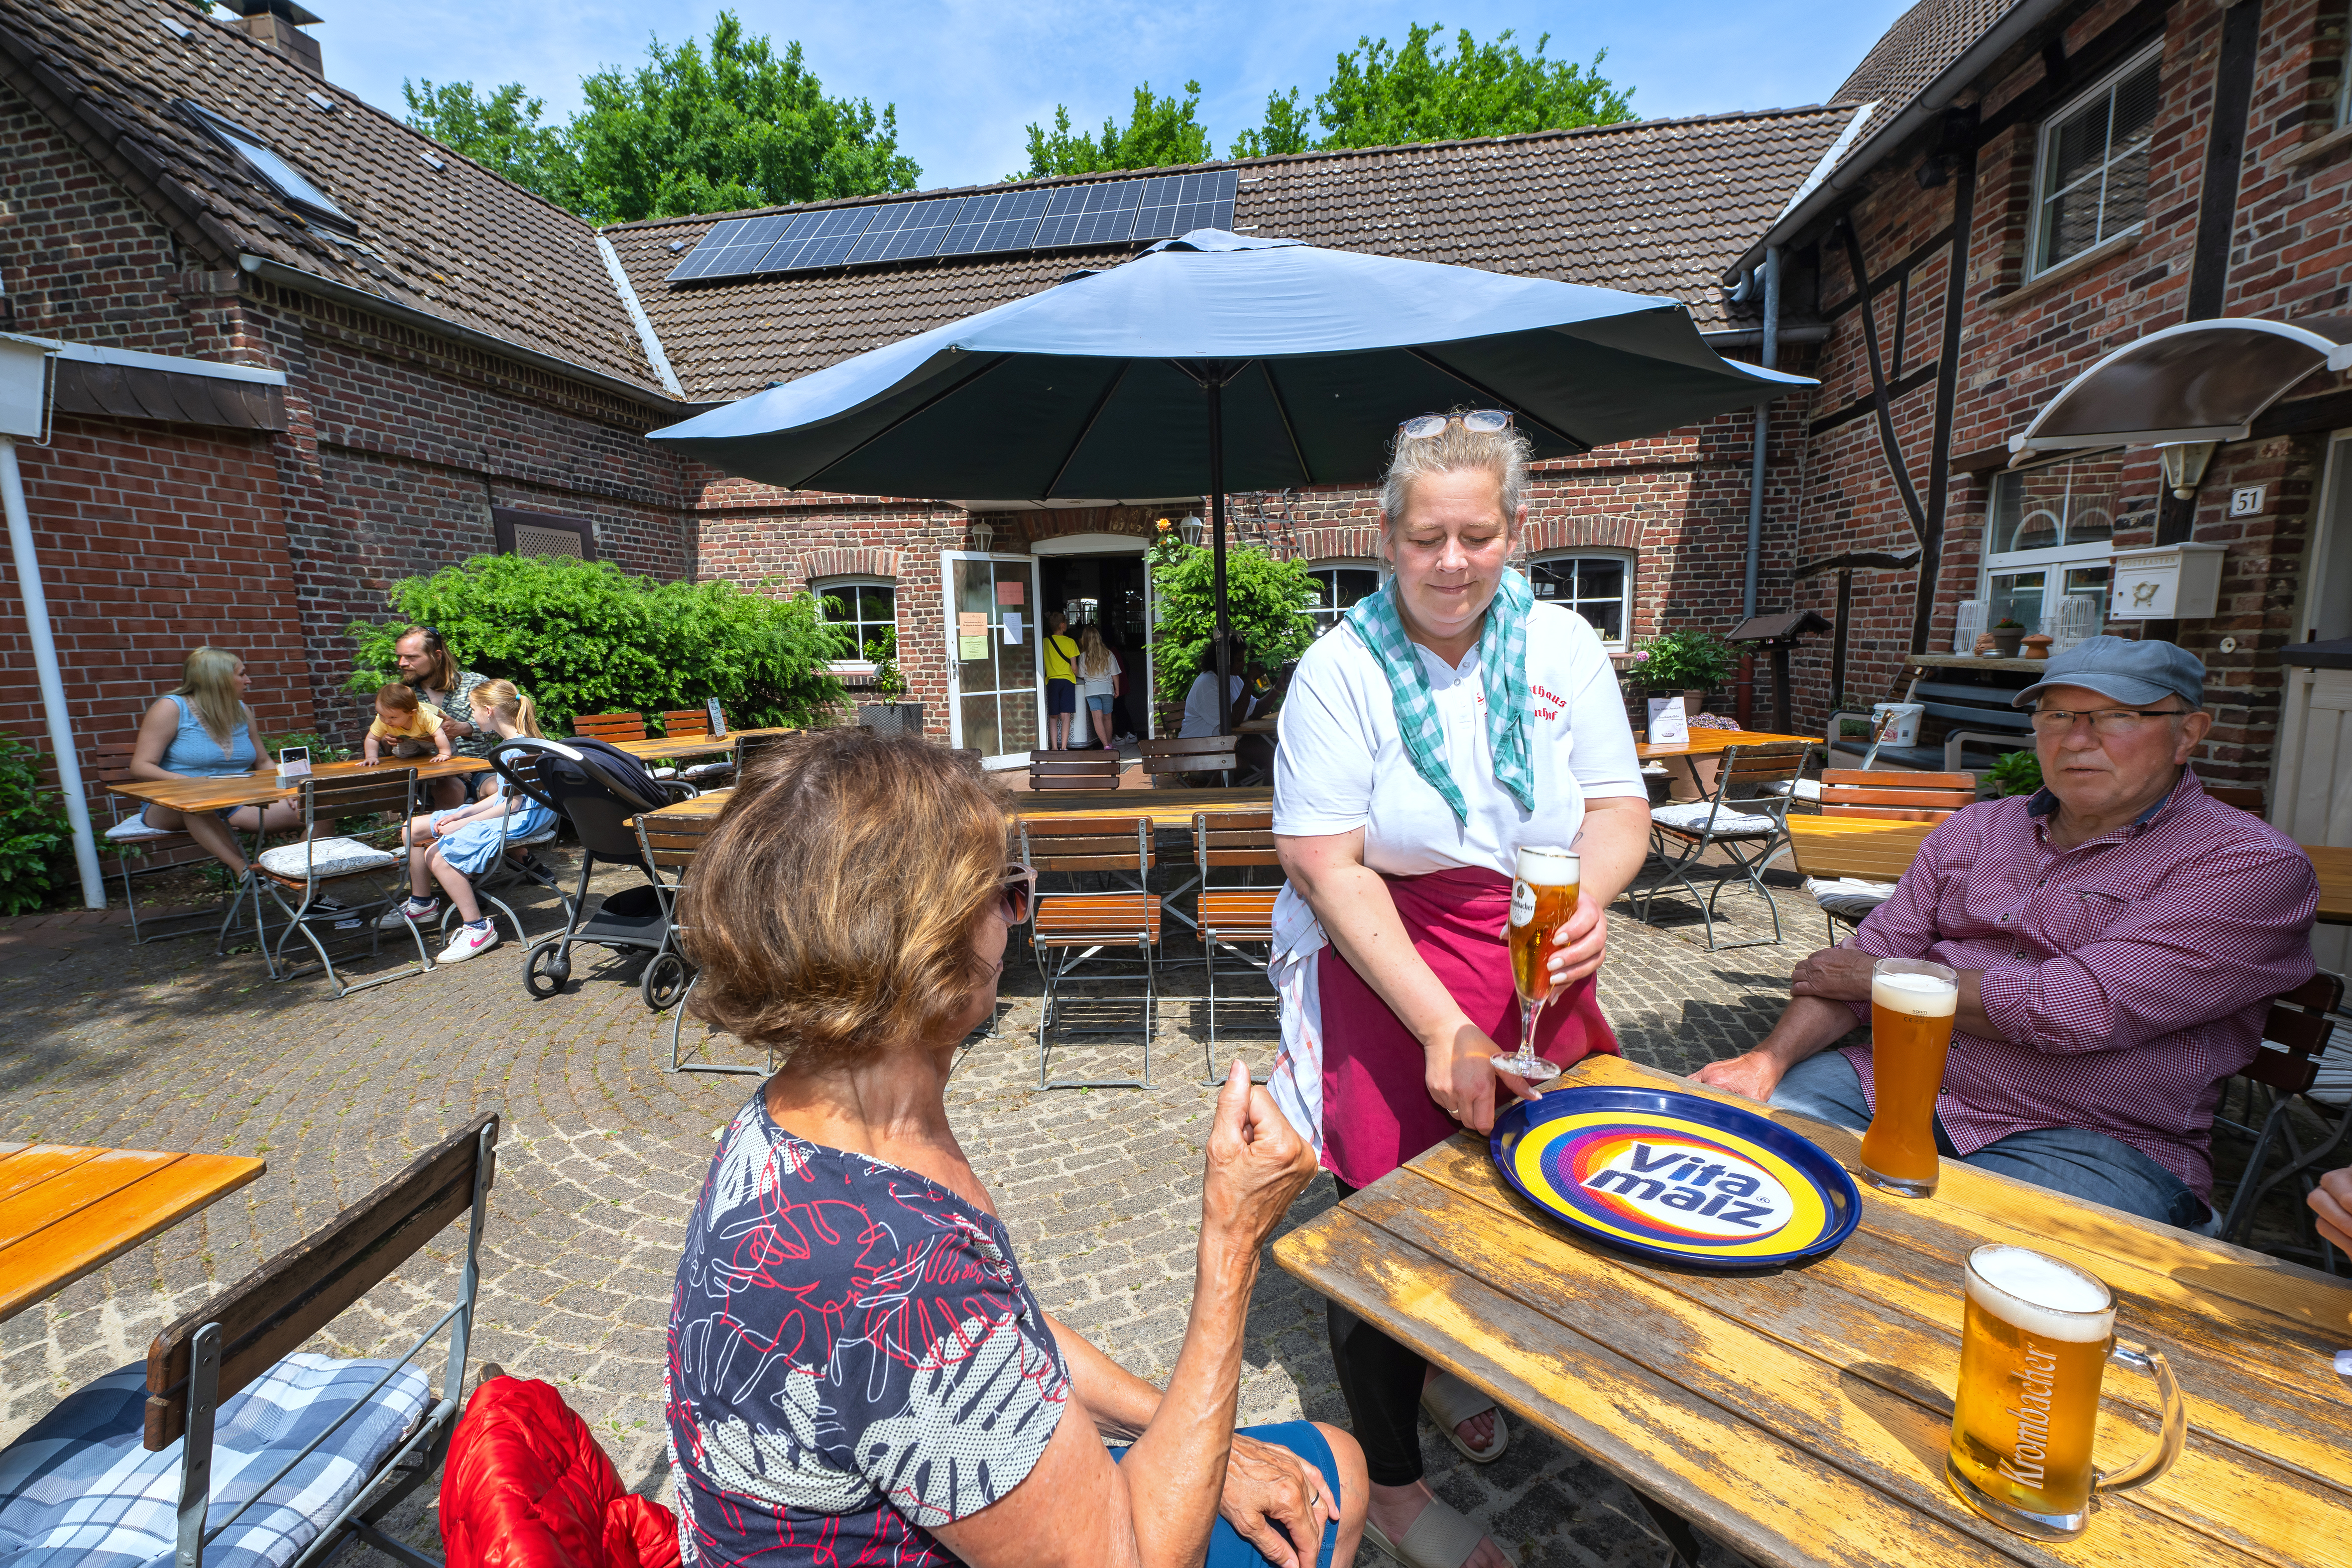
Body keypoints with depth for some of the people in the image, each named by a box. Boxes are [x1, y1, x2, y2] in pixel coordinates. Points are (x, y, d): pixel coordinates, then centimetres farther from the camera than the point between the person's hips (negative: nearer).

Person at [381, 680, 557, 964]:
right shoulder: (510, 744, 13)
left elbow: (513, 804, -23)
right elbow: (502, 796, 17)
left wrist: (465, 823, -15)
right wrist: (462, 814, 6)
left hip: (522, 821, -11)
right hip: (504, 813, 11)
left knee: (438, 854, -24)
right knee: (413, 830, 13)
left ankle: (478, 927, -18)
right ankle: (422, 903, 27)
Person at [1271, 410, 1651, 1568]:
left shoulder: (1561, 645, 1)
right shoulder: (1341, 668, -12)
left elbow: (1620, 808, 3)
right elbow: (1329, 865, -17)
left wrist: (1591, 895, -20)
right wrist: (1439, 1020, -23)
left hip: (1535, 961, 5)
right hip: (1380, 963, -4)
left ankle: (1450, 1366, 51)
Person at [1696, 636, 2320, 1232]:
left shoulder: (2253, 865, -5)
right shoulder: (1974, 830, 12)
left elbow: (2081, 1009, -18)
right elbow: (1871, 950, 5)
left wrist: (1881, 976, -7)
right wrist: (1769, 1057, -12)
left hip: (2092, 1139, -4)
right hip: (1908, 1082, 5)